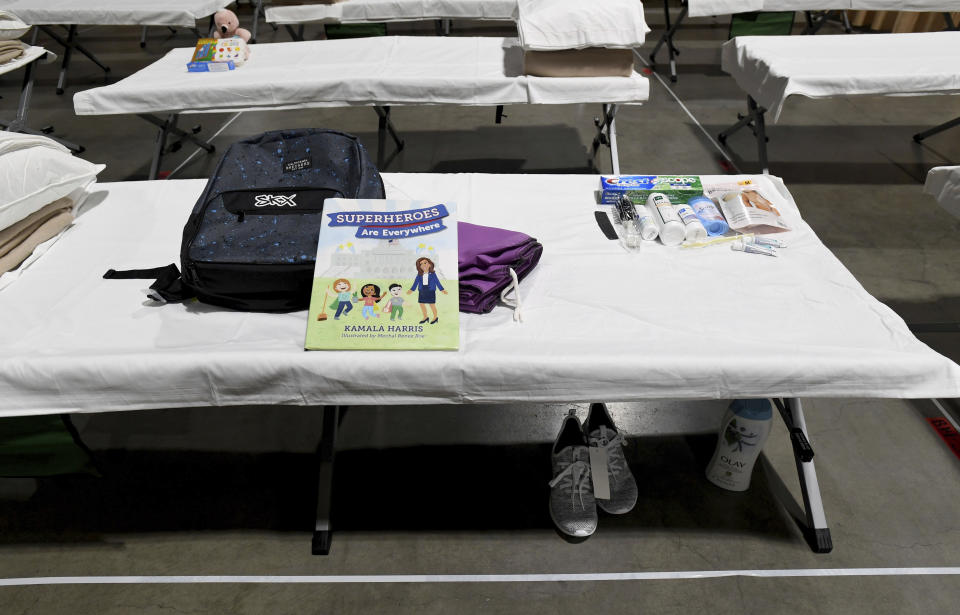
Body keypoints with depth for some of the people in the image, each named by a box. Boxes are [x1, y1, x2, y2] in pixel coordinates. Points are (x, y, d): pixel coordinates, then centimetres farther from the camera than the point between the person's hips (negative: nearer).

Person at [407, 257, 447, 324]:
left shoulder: (432, 274, -5)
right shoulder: (419, 275, 1)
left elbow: (437, 282, 0)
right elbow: (416, 282, 8)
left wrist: (442, 290, 0)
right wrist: (411, 290, 6)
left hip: (430, 291, -4)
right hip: (422, 291, 4)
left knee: (432, 304, -1)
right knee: (421, 304, 7)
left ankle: (435, 317, 19)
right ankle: (425, 317, 25)